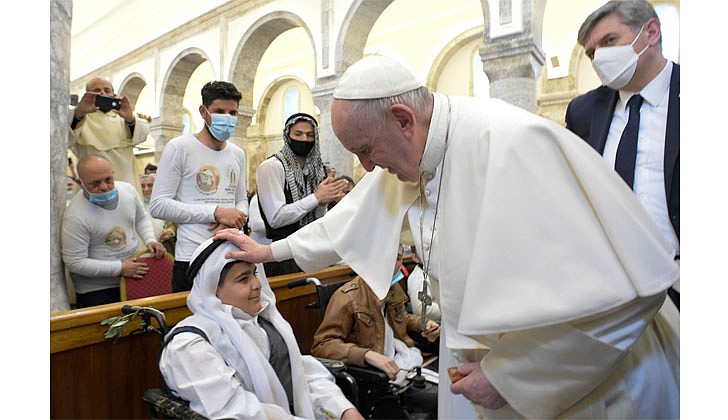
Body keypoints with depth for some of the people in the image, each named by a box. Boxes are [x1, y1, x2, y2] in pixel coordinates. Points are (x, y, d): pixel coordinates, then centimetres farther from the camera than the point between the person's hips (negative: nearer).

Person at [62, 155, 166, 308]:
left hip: (135, 276, 5)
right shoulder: (75, 216, -23)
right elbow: (75, 262, -19)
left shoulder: (128, 189, -7)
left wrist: (150, 240, -7)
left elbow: (141, 219, 11)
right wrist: (120, 268, -20)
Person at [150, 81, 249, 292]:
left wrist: (235, 219, -4)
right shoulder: (179, 147, -4)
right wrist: (216, 212, -16)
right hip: (193, 259, -5)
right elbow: (158, 206, -10)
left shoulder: (238, 154, 14)